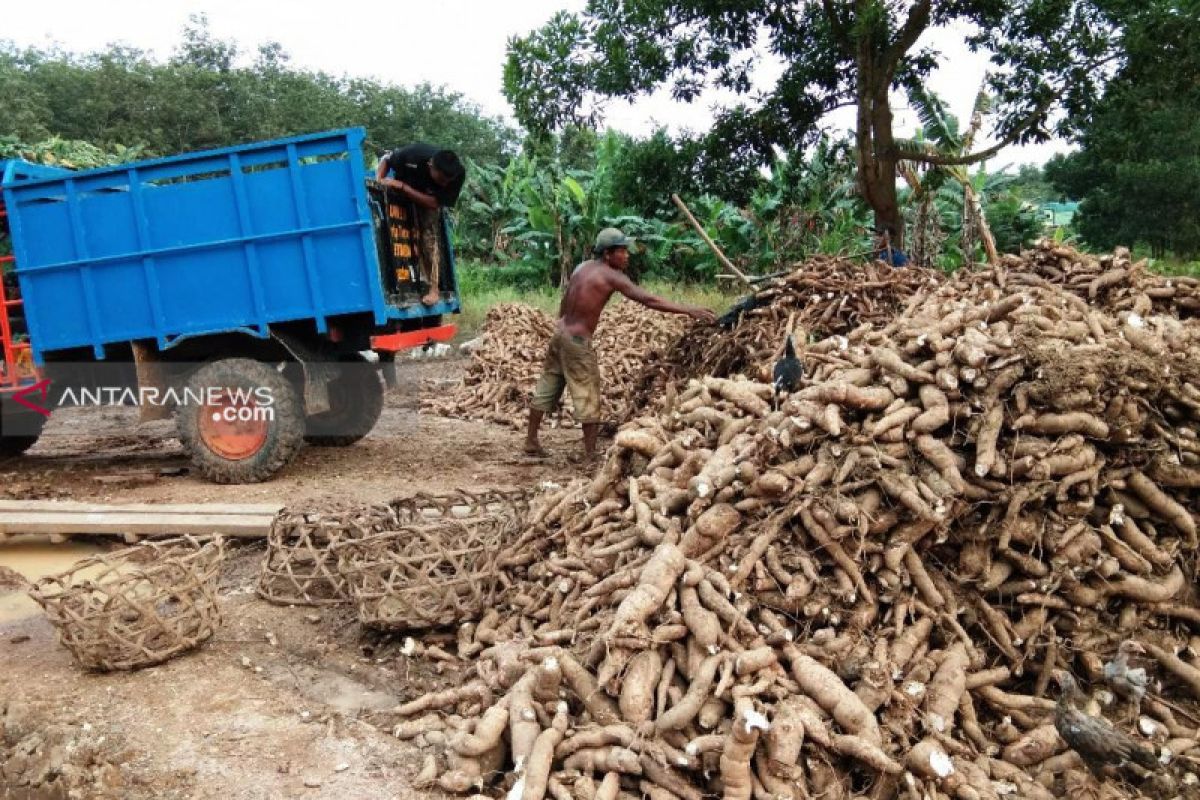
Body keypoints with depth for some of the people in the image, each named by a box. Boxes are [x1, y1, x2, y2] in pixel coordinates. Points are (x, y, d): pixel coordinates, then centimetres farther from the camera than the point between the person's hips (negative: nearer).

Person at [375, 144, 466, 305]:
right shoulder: (414, 154, -38)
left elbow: (434, 203, -34)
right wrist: (379, 180, -34)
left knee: (430, 237, -17)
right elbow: (386, 160, -16)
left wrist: (401, 186, -39)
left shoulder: (458, 173, -37)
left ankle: (434, 288, -17)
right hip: (399, 195, 1)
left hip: (429, 198, -1)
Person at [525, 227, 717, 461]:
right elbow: (648, 300, -21)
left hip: (560, 332, 8)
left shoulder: (581, 267, 9)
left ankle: (531, 442, 27)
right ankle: (590, 452, 5)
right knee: (588, 397, 1)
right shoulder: (611, 276, -15)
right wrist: (688, 310, -21)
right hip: (578, 341, -8)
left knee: (546, 389, 16)